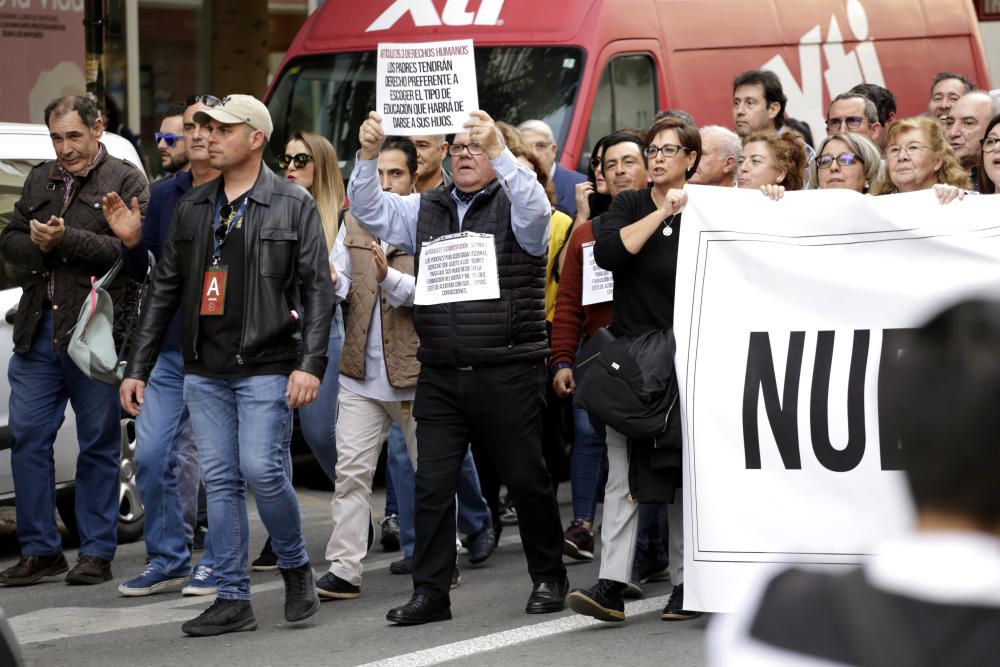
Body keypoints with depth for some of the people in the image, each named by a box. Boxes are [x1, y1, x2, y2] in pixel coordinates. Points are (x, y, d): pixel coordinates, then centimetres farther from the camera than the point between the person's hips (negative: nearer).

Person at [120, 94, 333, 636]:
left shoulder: (294, 205, -1)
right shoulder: (192, 208, 13)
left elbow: (318, 289, -5)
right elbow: (164, 289, 15)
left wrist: (310, 364, -15)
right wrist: (137, 367, 11)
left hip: (265, 367, -5)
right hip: (204, 372, 5)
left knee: (261, 470, -13)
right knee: (220, 480, 3)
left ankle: (296, 569, 11)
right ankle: (233, 599, 7)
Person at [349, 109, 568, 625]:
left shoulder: (513, 207, 0)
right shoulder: (425, 209, 14)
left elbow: (535, 208, -22)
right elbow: (370, 213, 4)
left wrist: (498, 149, -33)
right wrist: (367, 156, -12)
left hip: (508, 375, -4)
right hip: (440, 375, 4)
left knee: (526, 479, 5)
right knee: (432, 484, 1)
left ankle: (548, 578, 20)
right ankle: (430, 592, 6)